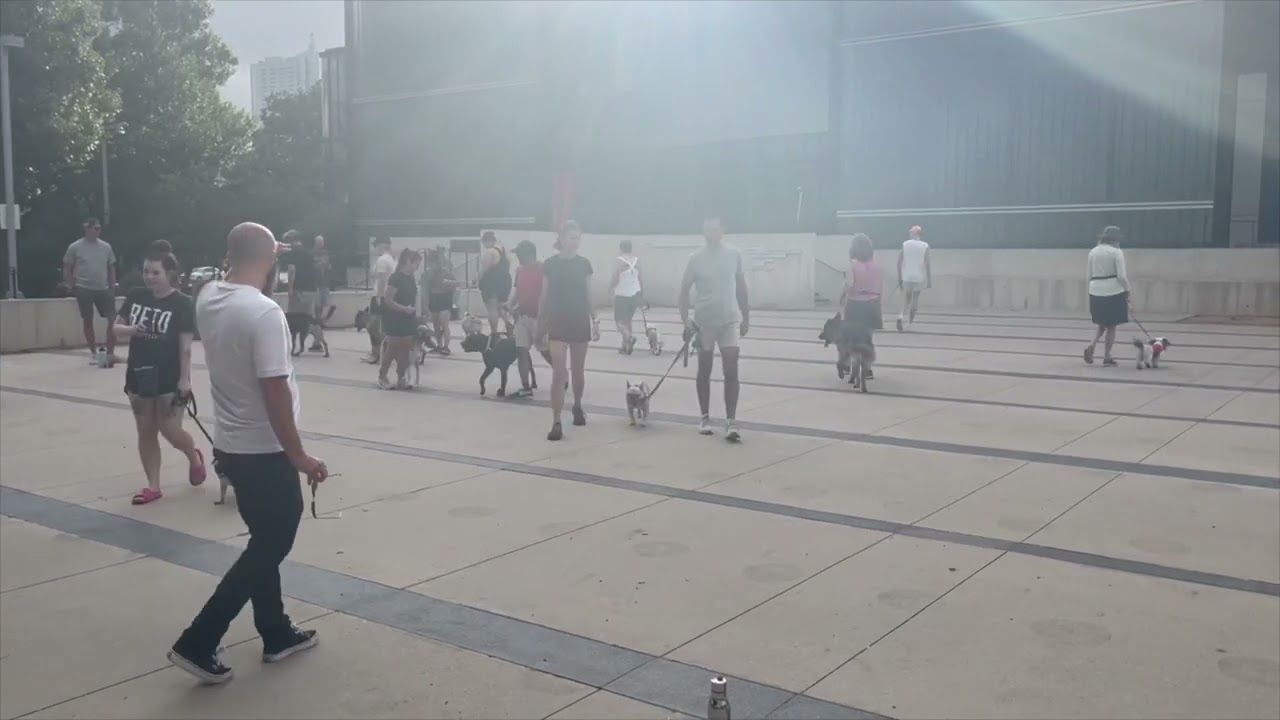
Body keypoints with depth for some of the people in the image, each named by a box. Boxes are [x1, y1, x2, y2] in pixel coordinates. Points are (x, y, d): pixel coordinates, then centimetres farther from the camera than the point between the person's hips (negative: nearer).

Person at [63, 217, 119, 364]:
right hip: (84, 289, -3)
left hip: (103, 289, 3)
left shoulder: (106, 246, 7)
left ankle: (110, 353, 4)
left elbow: (111, 268, 13)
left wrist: (112, 287, 7)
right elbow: (67, 269, 2)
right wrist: (73, 287, -4)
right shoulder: (75, 247, -3)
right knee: (87, 320, 3)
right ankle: (93, 353, 14)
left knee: (113, 319, -4)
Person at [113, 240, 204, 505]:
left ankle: (194, 457, 31)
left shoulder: (182, 304, -11)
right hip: (138, 376, 5)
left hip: (169, 379, -5)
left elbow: (185, 346, -12)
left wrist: (184, 379, -15)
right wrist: (130, 329, -13)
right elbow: (116, 328, 10)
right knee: (145, 432, 9)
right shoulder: (135, 297, 3)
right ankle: (153, 486, 17)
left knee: (170, 431, -1)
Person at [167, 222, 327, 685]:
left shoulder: (208, 298, 0)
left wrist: (268, 258, 24)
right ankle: (197, 643, 8)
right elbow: (275, 392, -24)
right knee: (268, 549, 5)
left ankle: (277, 635, 31)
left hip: (230, 445, 9)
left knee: (266, 543, 20)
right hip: (265, 452, -9)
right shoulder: (264, 312, -24)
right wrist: (298, 456, -18)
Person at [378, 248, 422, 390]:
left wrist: (415, 313, 10)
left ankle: (401, 379, 12)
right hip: (395, 319, -7)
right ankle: (382, 377, 14)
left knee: (405, 350, 6)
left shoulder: (411, 278, 8)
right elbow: (387, 300, -19)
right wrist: (404, 308, -23)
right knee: (393, 349, 0)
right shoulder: (396, 277, -16)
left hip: (408, 319, 7)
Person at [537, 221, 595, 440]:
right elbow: (544, 296, 2)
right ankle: (556, 423, -11)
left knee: (578, 370, 14)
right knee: (559, 373, -10)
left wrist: (594, 319, 5)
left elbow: (588, 294, 8)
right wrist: (540, 323, 3)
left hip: (580, 322, 2)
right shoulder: (550, 264, -3)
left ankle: (577, 407, 38)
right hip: (558, 323, -2)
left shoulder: (584, 263, 3)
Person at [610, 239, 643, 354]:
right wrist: (639, 295, 18)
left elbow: (615, 280, -16)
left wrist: (610, 286, 6)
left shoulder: (619, 261, -13)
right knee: (627, 319, 16)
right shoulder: (636, 260, 4)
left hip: (622, 294, -6)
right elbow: (639, 278, 9)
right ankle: (625, 345, 18)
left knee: (620, 320, 0)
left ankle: (629, 336, -26)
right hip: (635, 293, 6)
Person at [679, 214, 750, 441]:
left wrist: (746, 316, 11)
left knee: (731, 372, -8)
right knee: (704, 371, 9)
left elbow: (741, 287, 10)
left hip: (730, 321, 0)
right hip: (703, 322, 0)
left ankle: (731, 423, -6)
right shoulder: (696, 259, -4)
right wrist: (685, 320, -8)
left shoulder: (734, 254, 1)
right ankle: (705, 417, 23)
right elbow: (684, 290, 0)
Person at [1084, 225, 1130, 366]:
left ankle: (1091, 346, -3)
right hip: (1114, 292, -5)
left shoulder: (1093, 252, 6)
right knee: (1111, 326, 7)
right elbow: (1121, 276, -13)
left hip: (1096, 292, 5)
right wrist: (1127, 290, 1)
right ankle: (1107, 357, 9)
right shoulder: (1117, 252, -10)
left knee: (1102, 324, 20)